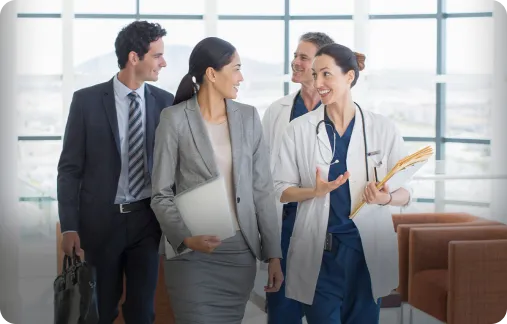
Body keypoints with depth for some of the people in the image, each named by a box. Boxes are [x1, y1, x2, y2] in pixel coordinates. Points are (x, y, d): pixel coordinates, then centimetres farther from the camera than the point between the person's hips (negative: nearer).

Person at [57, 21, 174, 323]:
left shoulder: (165, 102, 1)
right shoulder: (87, 100, -5)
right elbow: (70, 168, -3)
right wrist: (70, 227, -8)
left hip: (147, 220, 2)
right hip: (100, 220, -2)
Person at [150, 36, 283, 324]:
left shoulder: (249, 117, 6)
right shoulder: (175, 119, -5)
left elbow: (263, 188, 5)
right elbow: (161, 194, -4)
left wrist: (273, 253, 2)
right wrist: (186, 237, -20)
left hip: (241, 251, 4)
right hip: (192, 254, -3)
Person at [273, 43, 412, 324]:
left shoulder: (383, 129, 0)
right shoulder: (299, 129, 0)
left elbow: (405, 192, 3)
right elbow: (281, 190, 2)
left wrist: (386, 197, -19)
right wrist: (315, 191, -17)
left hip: (367, 248, 1)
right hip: (317, 250, -1)